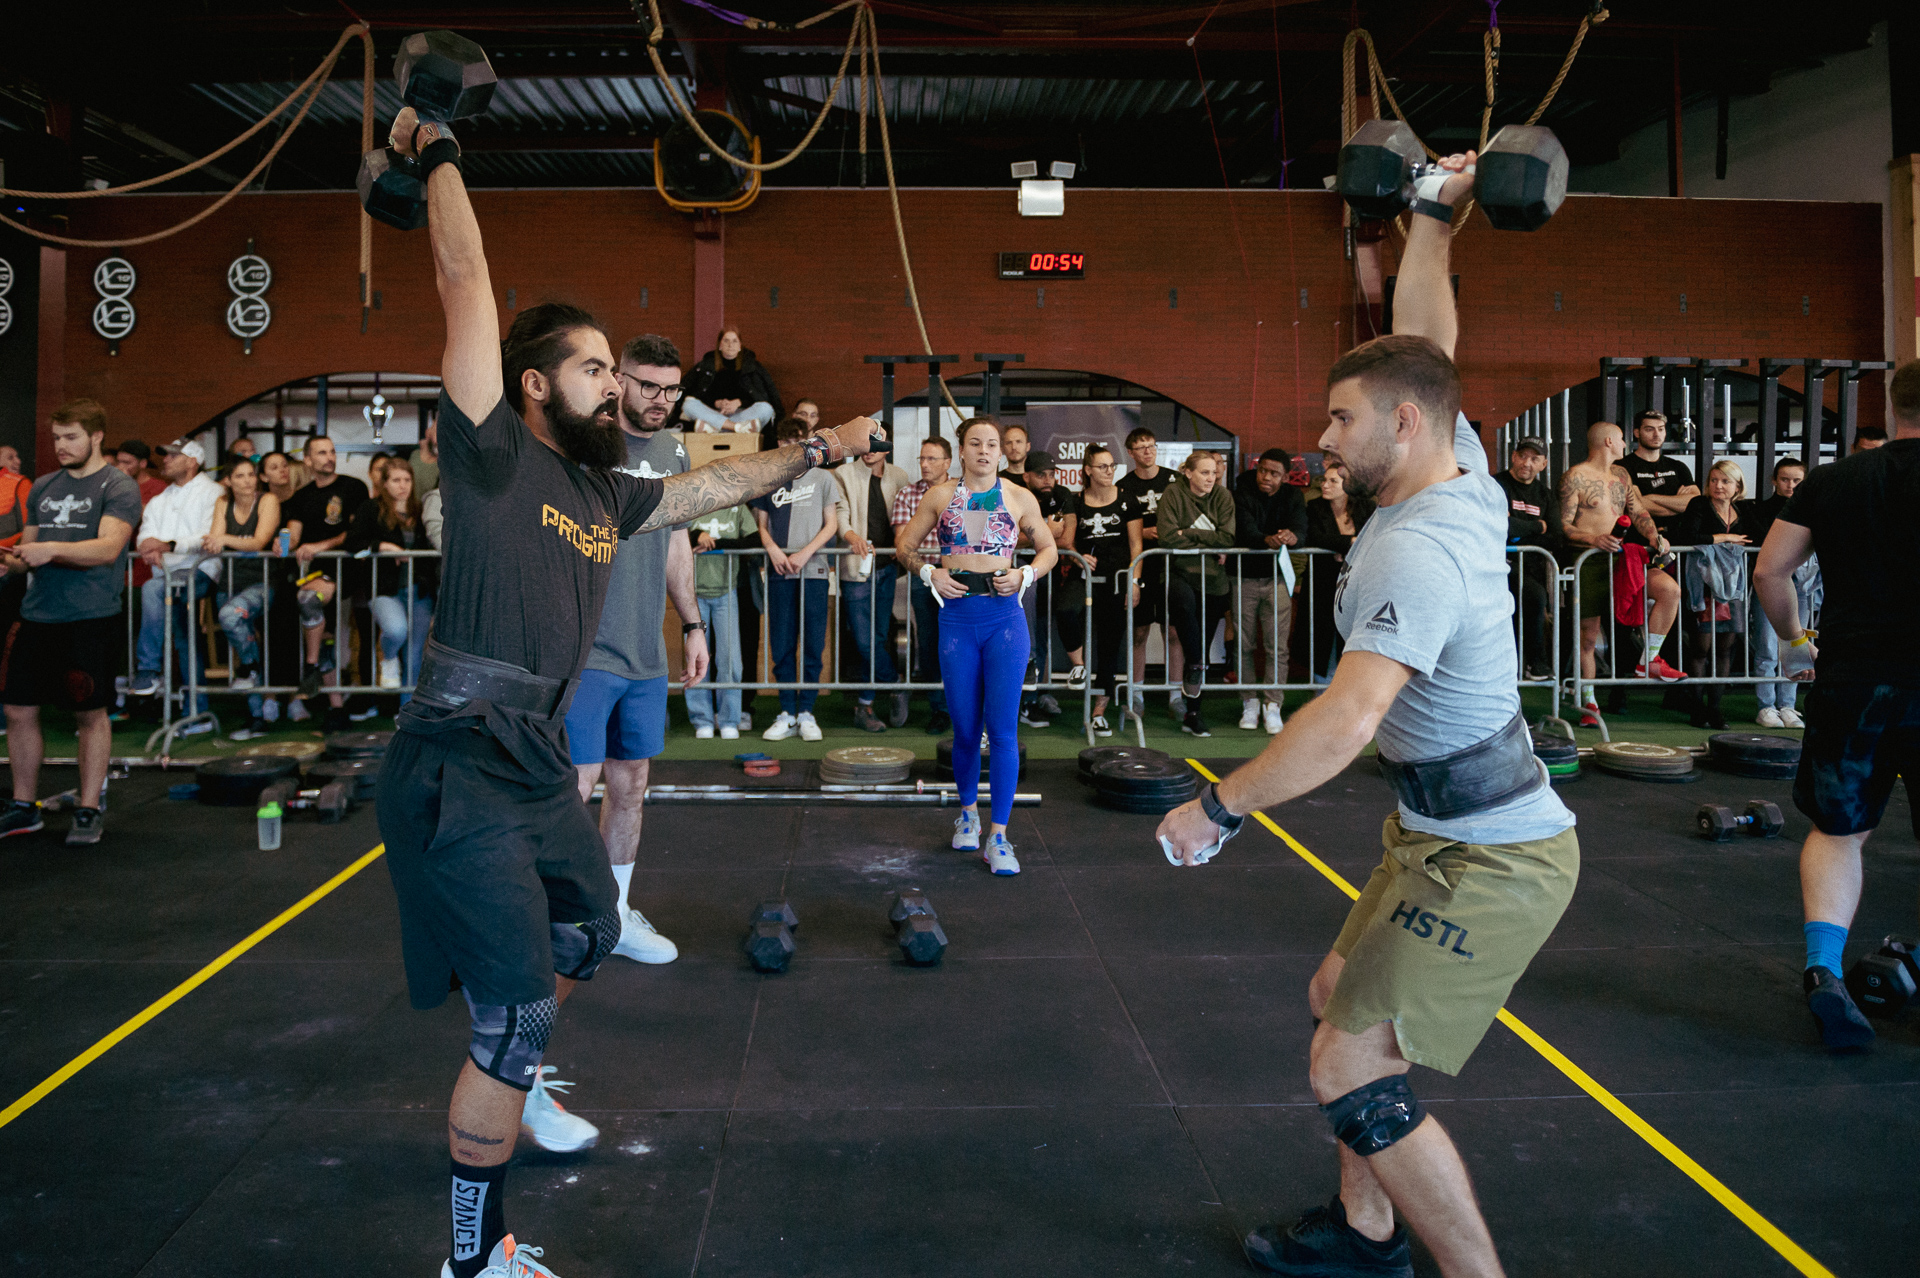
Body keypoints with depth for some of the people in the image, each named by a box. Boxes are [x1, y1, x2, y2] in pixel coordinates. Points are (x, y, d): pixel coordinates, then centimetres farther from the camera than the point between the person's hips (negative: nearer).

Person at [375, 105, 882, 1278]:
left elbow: (717, 485, 25)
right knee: (516, 999, -6)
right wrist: (439, 158, -5)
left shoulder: (609, 497, 11)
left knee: (586, 937, 26)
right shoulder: (494, 454, -10)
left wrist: (818, 451, 28)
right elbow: (467, 286, -13)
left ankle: (512, 1083, 54)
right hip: (461, 764, -9)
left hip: (542, 761, 9)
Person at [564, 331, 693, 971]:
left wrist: (691, 623, 18)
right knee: (575, 787, -5)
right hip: (585, 650, -6)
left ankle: (615, 917, 26)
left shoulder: (673, 449, 12)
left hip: (646, 655, 6)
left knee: (630, 787, 13)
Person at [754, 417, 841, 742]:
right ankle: (787, 714, 9)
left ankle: (806, 712, 8)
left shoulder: (822, 479, 8)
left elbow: (831, 524, 5)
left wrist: (805, 553, -8)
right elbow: (762, 524, 13)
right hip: (779, 572, 2)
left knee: (813, 645, -1)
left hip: (814, 570, -1)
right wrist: (772, 548, -7)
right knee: (781, 645, 2)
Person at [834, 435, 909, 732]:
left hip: (887, 565, 3)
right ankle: (897, 687, 12)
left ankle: (864, 706, 15)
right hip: (856, 566, -3)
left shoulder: (898, 477, 11)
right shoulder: (843, 474, 2)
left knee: (879, 638, 5)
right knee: (865, 642, -8)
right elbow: (838, 511, -9)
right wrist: (851, 534, -28)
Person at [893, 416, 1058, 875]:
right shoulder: (940, 495, 7)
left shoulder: (1019, 498, 5)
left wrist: (1025, 574, -4)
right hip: (957, 617, 1)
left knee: (1003, 728, -6)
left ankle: (999, 836, 2)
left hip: (1004, 618, -1)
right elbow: (904, 543, 14)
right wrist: (929, 573, -4)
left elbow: (1049, 548, 15)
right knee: (965, 728, 9)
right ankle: (968, 811, 33)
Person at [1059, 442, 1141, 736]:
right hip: (1086, 576, 1)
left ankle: (1099, 710, 4)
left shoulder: (1125, 502, 7)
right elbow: (1066, 541, 4)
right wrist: (1078, 556, -17)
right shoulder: (1076, 502, 10)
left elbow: (1135, 545, 5)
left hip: (1117, 578, -1)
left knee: (1111, 640, -2)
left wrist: (1134, 580, -5)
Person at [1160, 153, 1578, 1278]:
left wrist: (1216, 809, -27)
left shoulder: (1415, 550, -26)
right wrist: (1434, 218, 19)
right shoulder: (1467, 479, 1)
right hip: (1451, 834, 10)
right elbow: (1425, 341, 17)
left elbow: (1347, 722, -36)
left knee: (1350, 1075, -9)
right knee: (1339, 997, 20)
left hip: (1489, 861, -10)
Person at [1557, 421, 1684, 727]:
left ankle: (1648, 661, -5)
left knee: (1670, 589, -15)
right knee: (1588, 635, -4)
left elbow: (1638, 512, 17)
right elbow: (1563, 526, -8)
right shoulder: (1575, 477, -3)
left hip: (1620, 556, 6)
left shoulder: (1621, 475, 19)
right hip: (1588, 561, -6)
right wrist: (1594, 539, -25)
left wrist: (1653, 535, -3)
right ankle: (1588, 703, 7)